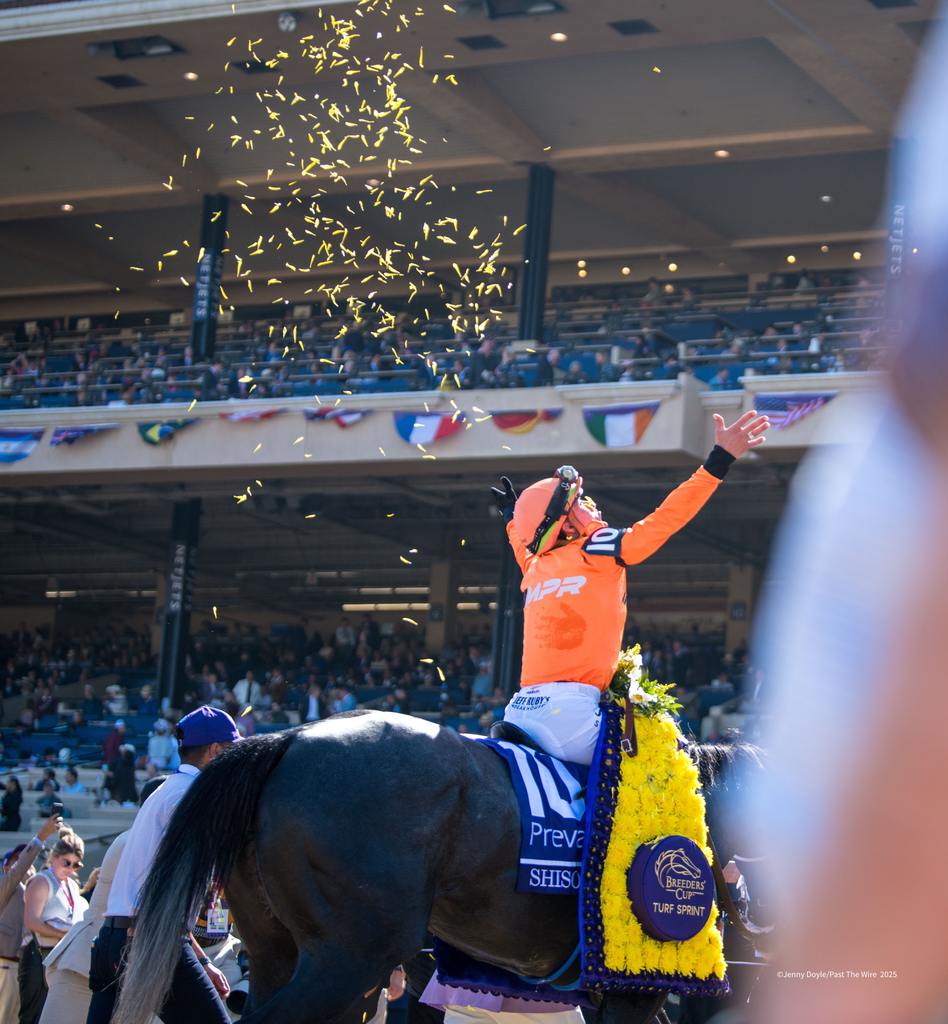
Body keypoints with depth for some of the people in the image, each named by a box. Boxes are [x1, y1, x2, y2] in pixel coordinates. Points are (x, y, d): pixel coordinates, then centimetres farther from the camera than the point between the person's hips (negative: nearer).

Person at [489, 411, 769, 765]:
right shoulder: (594, 551, -2)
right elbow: (667, 518, -5)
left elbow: (523, 548, 44)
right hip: (568, 709, -8)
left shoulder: (533, 567, 18)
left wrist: (511, 516, 64)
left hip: (519, 710, 8)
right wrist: (720, 459, -2)